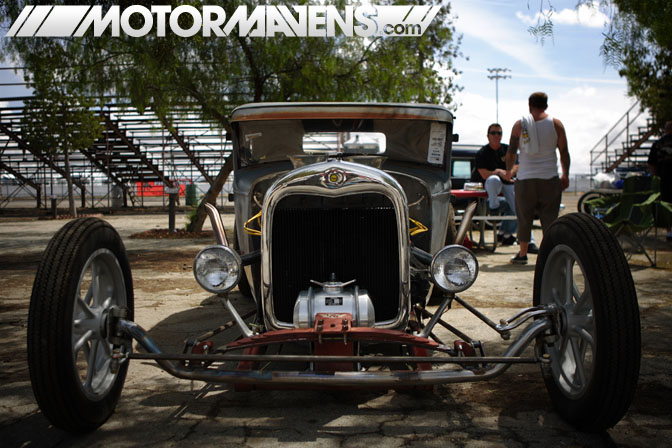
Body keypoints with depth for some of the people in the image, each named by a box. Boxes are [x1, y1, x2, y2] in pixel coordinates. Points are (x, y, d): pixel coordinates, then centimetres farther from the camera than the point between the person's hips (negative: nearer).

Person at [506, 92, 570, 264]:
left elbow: (511, 151, 3)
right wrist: (565, 175, 11)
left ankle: (522, 254, 12)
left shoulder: (519, 124, 3)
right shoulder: (556, 124, 3)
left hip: (525, 179, 0)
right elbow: (564, 152, 3)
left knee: (524, 217, 8)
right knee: (549, 217, 4)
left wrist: (508, 170, 19)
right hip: (549, 178, 0)